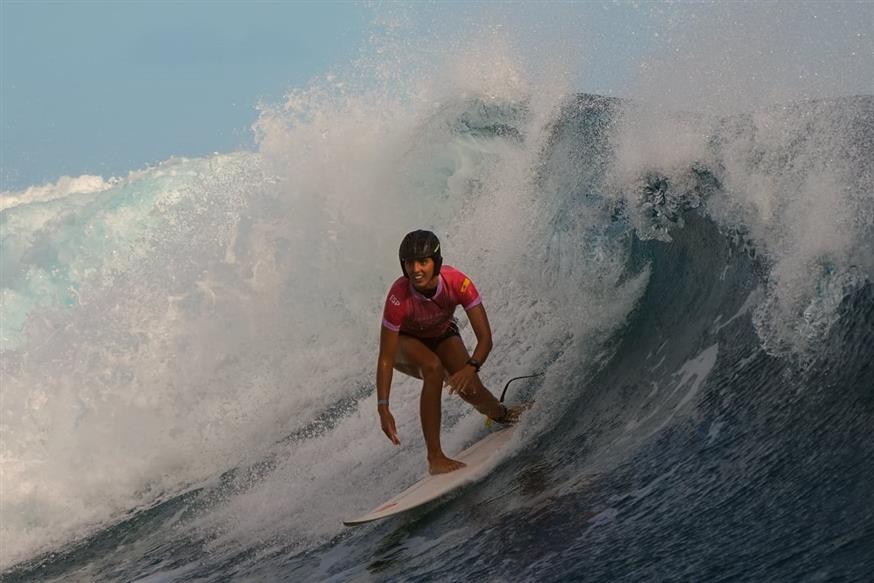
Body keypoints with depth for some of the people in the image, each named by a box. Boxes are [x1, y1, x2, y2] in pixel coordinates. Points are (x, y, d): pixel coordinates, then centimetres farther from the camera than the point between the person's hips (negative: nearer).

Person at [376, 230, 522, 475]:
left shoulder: (457, 283, -34)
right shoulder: (399, 296, -37)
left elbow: (485, 338, -31)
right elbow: (385, 360, -33)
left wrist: (471, 367, -50)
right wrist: (383, 408, -41)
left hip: (442, 336, 2)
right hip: (405, 341, -2)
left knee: (469, 389, -20)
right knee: (433, 368, -34)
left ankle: (501, 415, 19)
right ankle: (435, 458, -29)